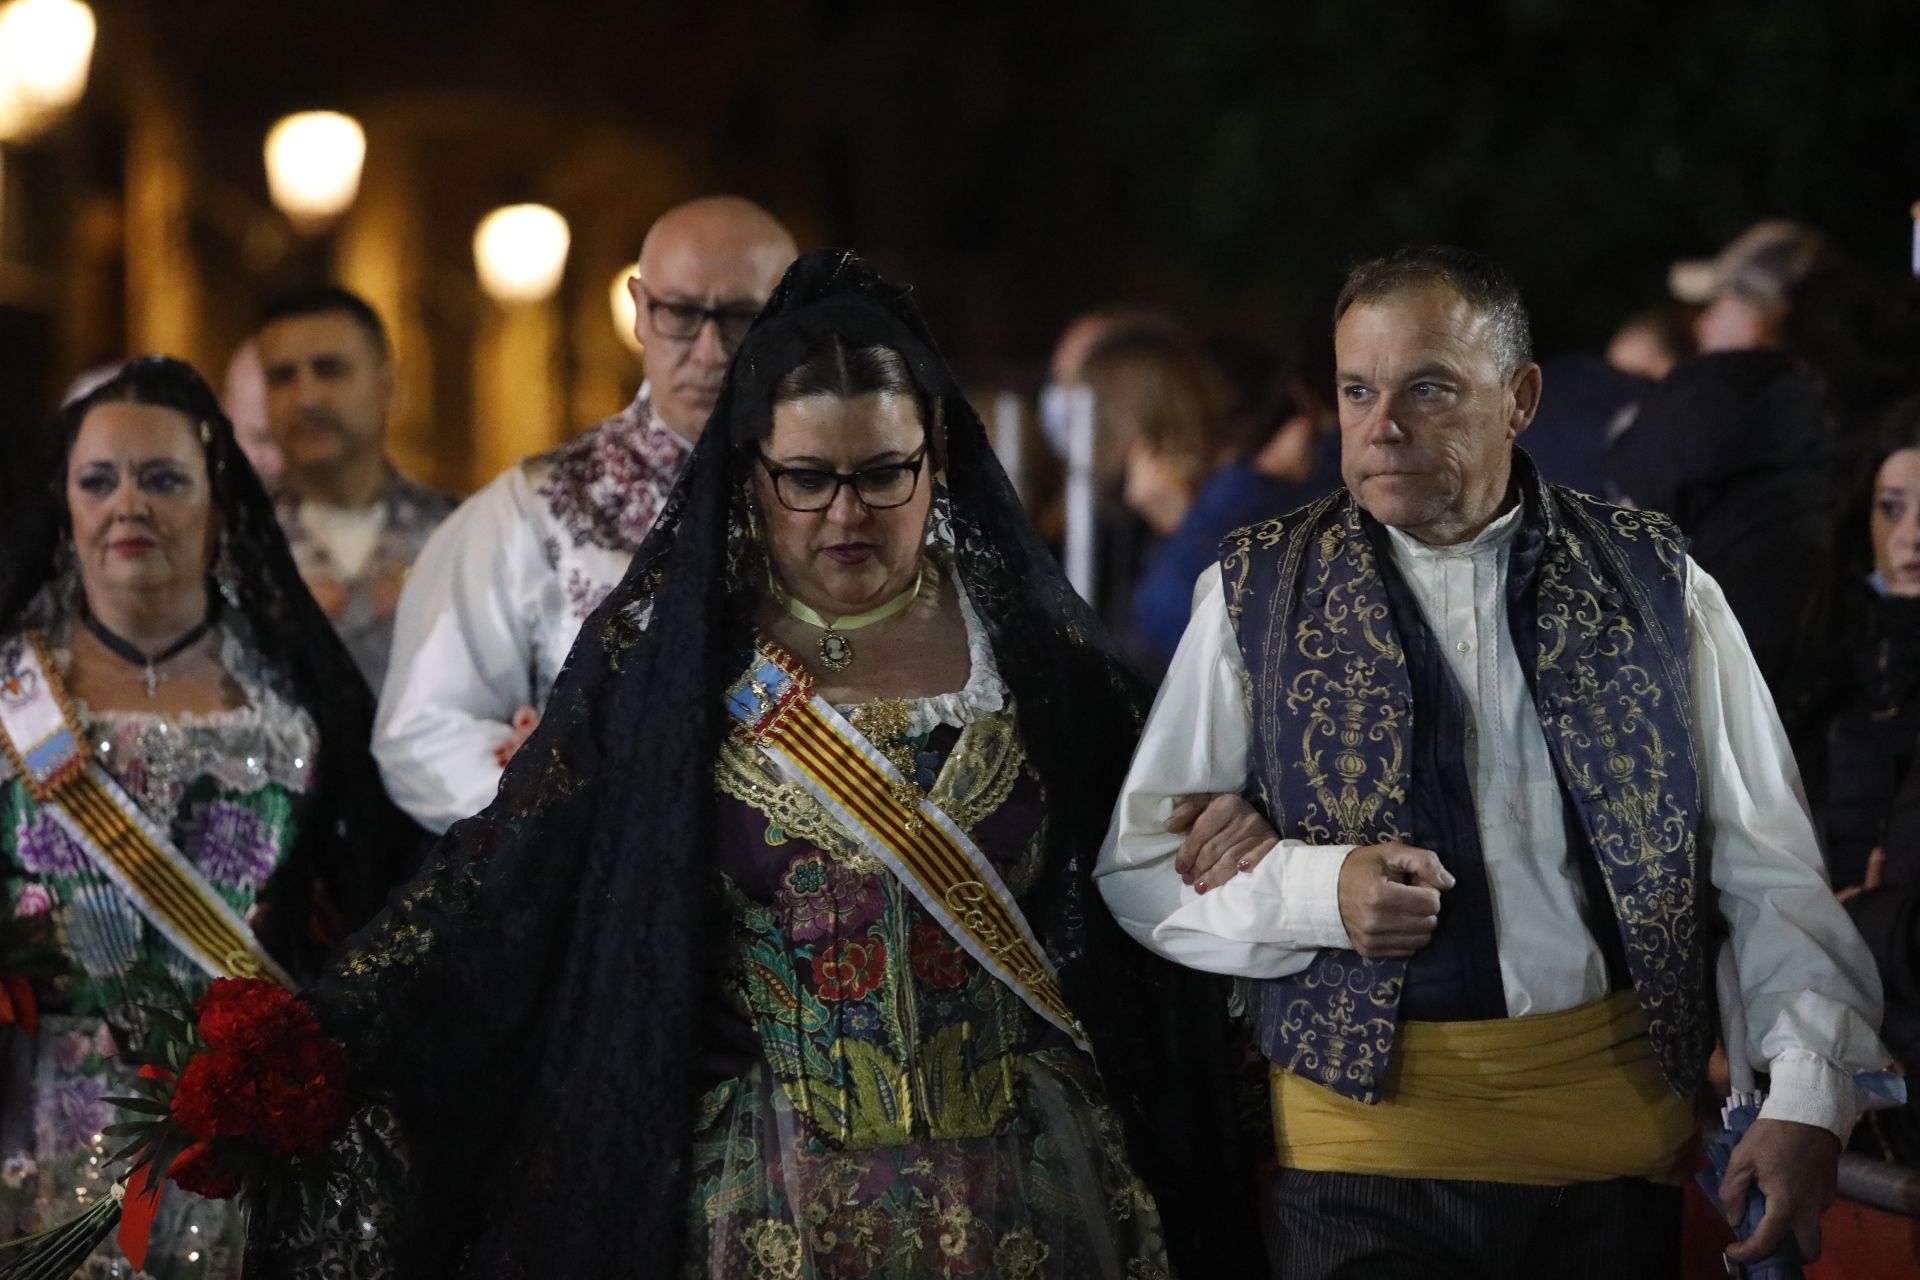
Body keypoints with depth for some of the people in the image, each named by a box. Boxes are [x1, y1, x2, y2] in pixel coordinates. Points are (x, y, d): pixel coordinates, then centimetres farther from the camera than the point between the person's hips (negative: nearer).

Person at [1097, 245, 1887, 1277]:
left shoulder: (1656, 585, 5)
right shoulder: (1256, 593, 4)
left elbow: (1771, 871, 5)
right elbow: (1137, 864, 4)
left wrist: (1809, 1100, -7)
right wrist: (1316, 890, -14)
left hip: (1618, 1141, 1)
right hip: (1362, 1139, -1)